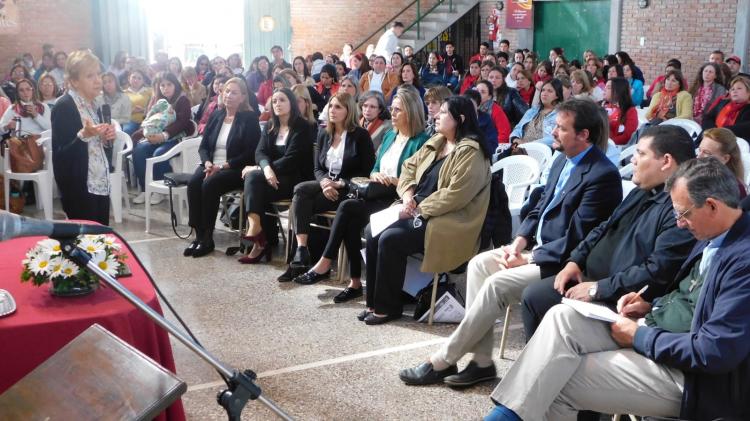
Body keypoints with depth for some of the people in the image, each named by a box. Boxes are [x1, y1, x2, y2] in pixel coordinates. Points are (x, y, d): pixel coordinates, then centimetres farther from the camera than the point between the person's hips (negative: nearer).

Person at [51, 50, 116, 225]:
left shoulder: (93, 105, 13)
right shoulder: (63, 106, -12)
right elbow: (60, 156, -16)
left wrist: (106, 138, 2)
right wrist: (83, 135, -30)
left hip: (101, 185, 8)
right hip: (79, 190, -8)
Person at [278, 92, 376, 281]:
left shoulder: (360, 135, -3)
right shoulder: (324, 134, 15)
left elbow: (366, 172, -7)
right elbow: (317, 168, 12)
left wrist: (340, 184, -17)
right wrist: (325, 182, -11)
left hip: (348, 190, -5)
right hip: (326, 186, 6)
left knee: (301, 190, -26)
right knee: (302, 198, -27)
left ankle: (301, 253, -23)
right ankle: (301, 254, -32)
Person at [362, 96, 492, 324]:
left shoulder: (470, 153, -14)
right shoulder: (436, 142, 15)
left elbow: (454, 195, -22)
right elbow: (409, 166, 17)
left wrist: (418, 209, -18)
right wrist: (408, 195, -3)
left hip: (446, 223, -9)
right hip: (418, 211, 9)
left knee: (390, 239, -25)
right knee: (373, 233, -11)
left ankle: (388, 307, -8)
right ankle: (375, 302, -1)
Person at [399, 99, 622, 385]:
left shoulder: (603, 175, -19)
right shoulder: (563, 161, 9)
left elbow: (575, 240, -21)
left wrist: (527, 259, -16)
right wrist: (519, 242, -1)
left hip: (563, 262, -9)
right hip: (540, 246, 9)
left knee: (497, 284, -22)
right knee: (480, 263, -6)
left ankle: (442, 361, -9)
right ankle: (482, 361, -5)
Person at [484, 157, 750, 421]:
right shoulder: (712, 239, 6)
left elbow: (715, 352, -26)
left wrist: (639, 336, -17)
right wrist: (651, 307, 4)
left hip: (685, 371, -8)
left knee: (559, 382, -12)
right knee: (562, 318, -11)